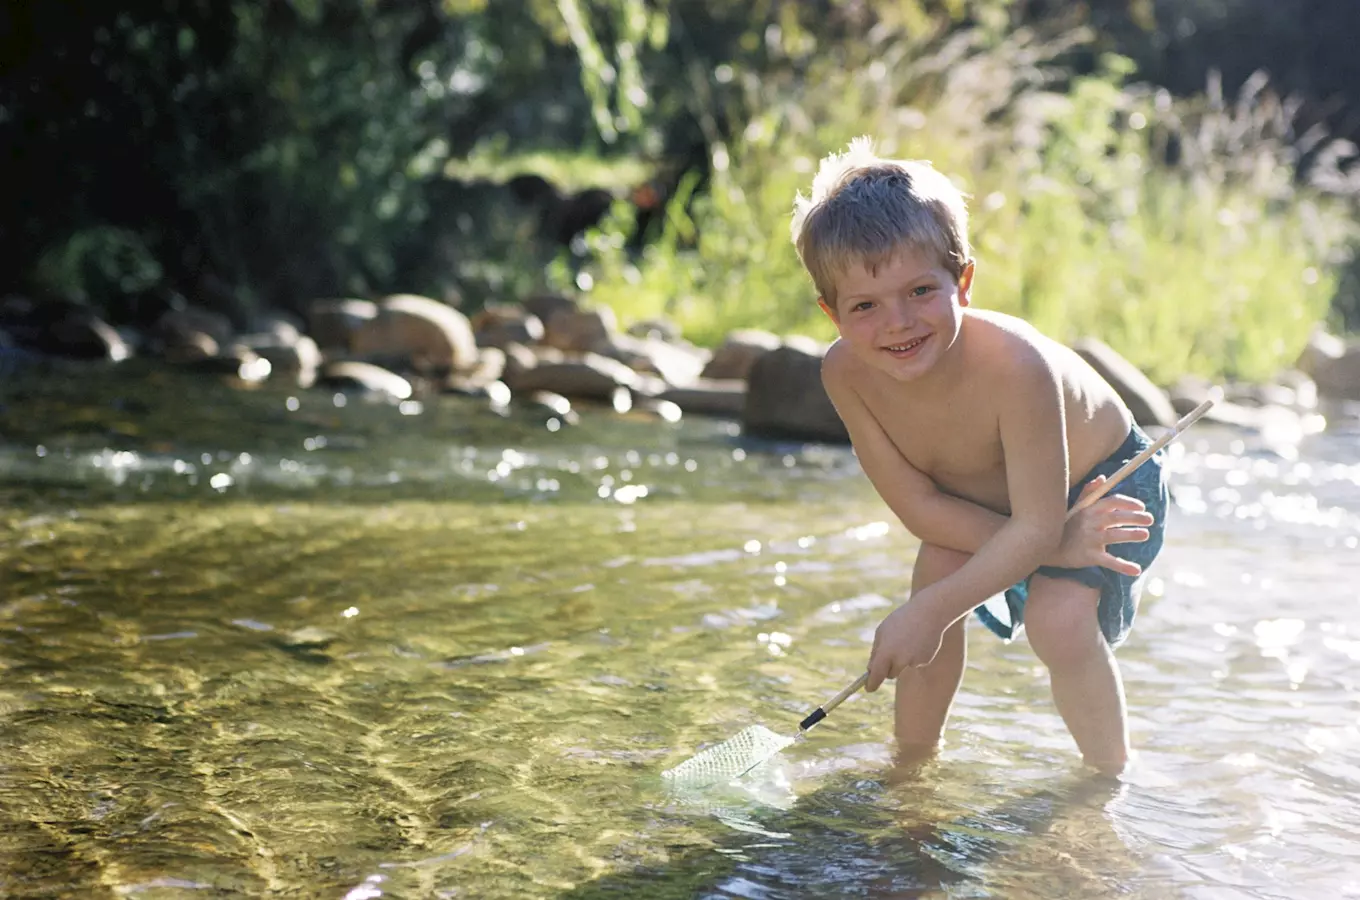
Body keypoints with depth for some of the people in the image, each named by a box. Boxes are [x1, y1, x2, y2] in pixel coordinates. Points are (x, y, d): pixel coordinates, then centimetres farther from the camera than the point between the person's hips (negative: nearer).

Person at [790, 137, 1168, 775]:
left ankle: (1109, 776, 6)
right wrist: (1048, 545, -33)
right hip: (980, 497, 4)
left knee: (1058, 619, -22)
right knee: (937, 572, -18)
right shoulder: (846, 372, -28)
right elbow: (915, 503, -25)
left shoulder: (1013, 364, -43)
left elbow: (1037, 526, -36)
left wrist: (930, 611, -38)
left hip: (1101, 482, -4)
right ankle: (914, 757, 5)